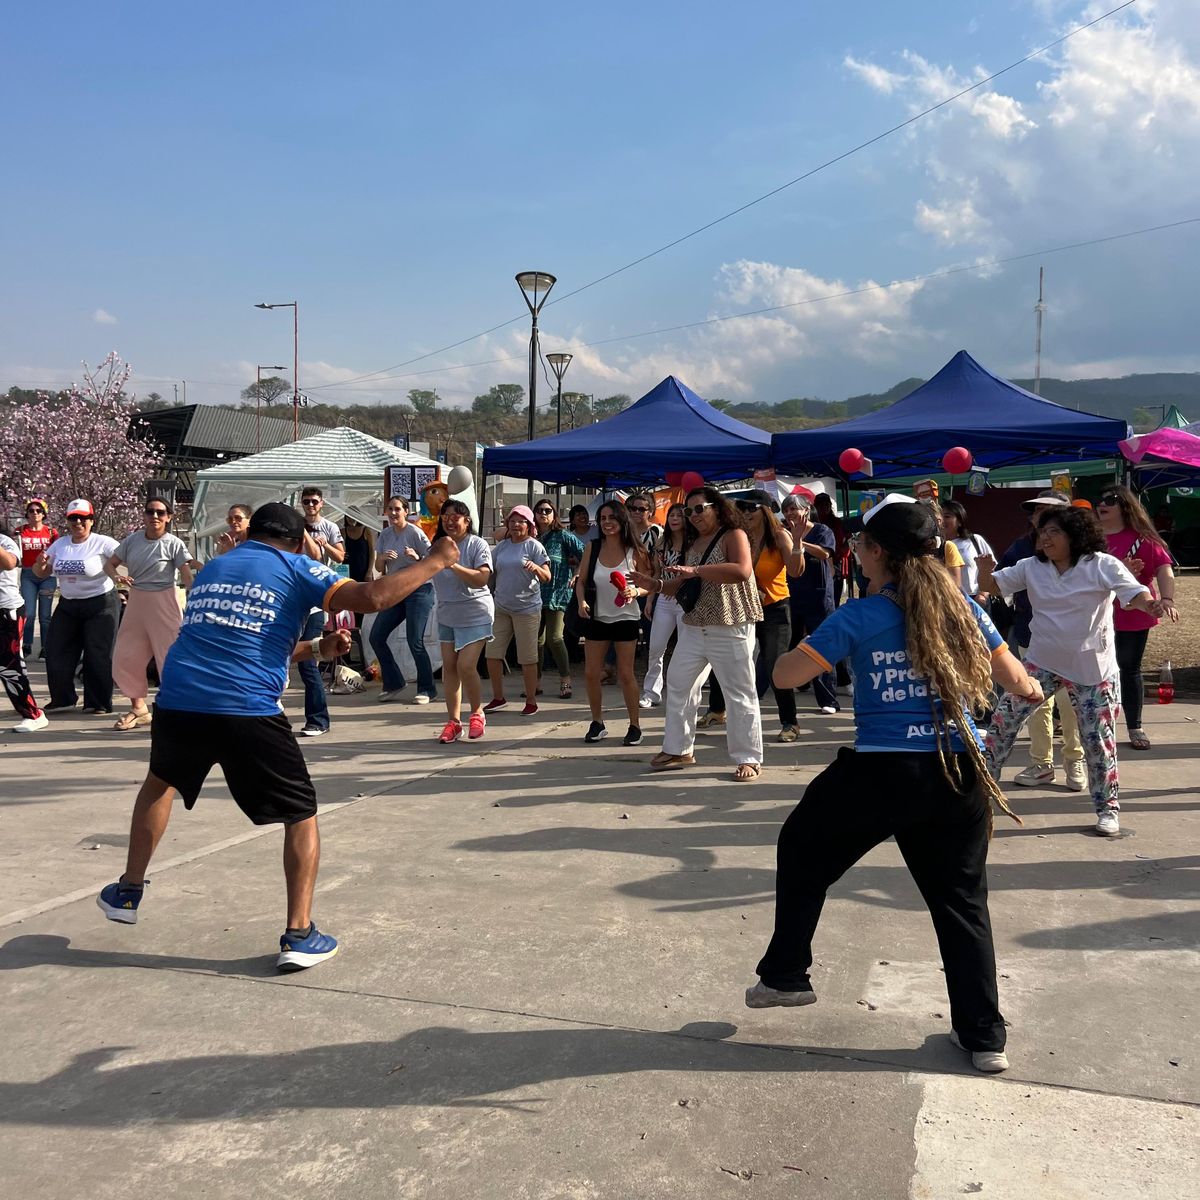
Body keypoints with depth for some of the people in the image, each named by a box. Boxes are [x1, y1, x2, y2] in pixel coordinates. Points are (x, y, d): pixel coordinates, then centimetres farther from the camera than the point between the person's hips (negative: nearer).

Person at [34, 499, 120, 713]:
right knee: (57, 654, 10)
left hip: (100, 605, -6)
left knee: (98, 656, 1)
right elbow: (42, 573, 15)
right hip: (67, 605, 6)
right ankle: (62, 699, 26)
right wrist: (40, 564, -8)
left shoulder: (102, 543, -12)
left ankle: (99, 703, 13)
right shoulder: (60, 544, 6)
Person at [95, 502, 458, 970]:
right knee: (301, 815, 12)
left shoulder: (211, 569, 24)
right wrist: (436, 561, 5)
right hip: (248, 712, -5)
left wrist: (316, 648, 32)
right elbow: (372, 598, -7)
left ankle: (127, 893, 44)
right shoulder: (295, 568, 6)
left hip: (178, 701, 5)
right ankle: (298, 936, 8)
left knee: (159, 783, 35)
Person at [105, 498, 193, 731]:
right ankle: (138, 708, 25)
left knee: (170, 657, -6)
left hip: (164, 602, -5)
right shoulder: (133, 540, 4)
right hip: (136, 602, 5)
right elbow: (110, 563, 10)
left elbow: (187, 577, -14)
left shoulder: (174, 544, -9)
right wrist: (116, 576, -13)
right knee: (125, 658, 9)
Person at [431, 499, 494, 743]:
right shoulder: (438, 545, 8)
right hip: (446, 615, 6)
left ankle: (477, 713, 9)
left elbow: (482, 578, -23)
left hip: (475, 615, -6)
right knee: (449, 666, 5)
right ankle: (453, 721, 12)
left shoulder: (477, 544, -11)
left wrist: (454, 565, -30)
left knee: (466, 666, -14)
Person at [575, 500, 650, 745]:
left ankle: (635, 726, 13)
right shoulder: (593, 547, -2)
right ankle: (597, 723, 21)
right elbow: (581, 581, 3)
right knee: (591, 673, 4)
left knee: (625, 674, 1)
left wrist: (634, 592, -23)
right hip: (597, 619, 3)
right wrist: (581, 601, -14)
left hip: (626, 618, -3)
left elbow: (647, 584, -2)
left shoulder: (634, 551, -8)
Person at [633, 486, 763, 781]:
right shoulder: (694, 544, 15)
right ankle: (678, 750, 21)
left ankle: (749, 759, 8)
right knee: (677, 685, 10)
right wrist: (655, 585, 0)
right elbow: (682, 587, 18)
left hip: (730, 629, -8)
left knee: (739, 695, -2)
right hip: (693, 628, 8)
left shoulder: (734, 535, -6)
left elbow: (743, 570, -25)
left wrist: (696, 570, -28)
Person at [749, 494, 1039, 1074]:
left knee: (803, 852, 22)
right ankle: (984, 1037, 21)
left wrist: (809, 645, 14)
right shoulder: (962, 608, 3)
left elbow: (785, 675, -6)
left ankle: (783, 975, 28)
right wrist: (1033, 688, 31)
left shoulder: (859, 617, -7)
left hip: (879, 773, -3)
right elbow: (1017, 682, 8)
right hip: (960, 773, 4)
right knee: (961, 899, 17)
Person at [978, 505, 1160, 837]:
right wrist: (984, 570, -24)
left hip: (1092, 668, -3)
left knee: (1097, 739, 2)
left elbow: (1135, 592, -21)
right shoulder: (1031, 567, 0)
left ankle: (1107, 807, 20)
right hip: (1042, 663, 3)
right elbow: (991, 584, 0)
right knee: (1004, 719, -1)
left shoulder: (1102, 565, -12)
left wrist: (1149, 604, -45)